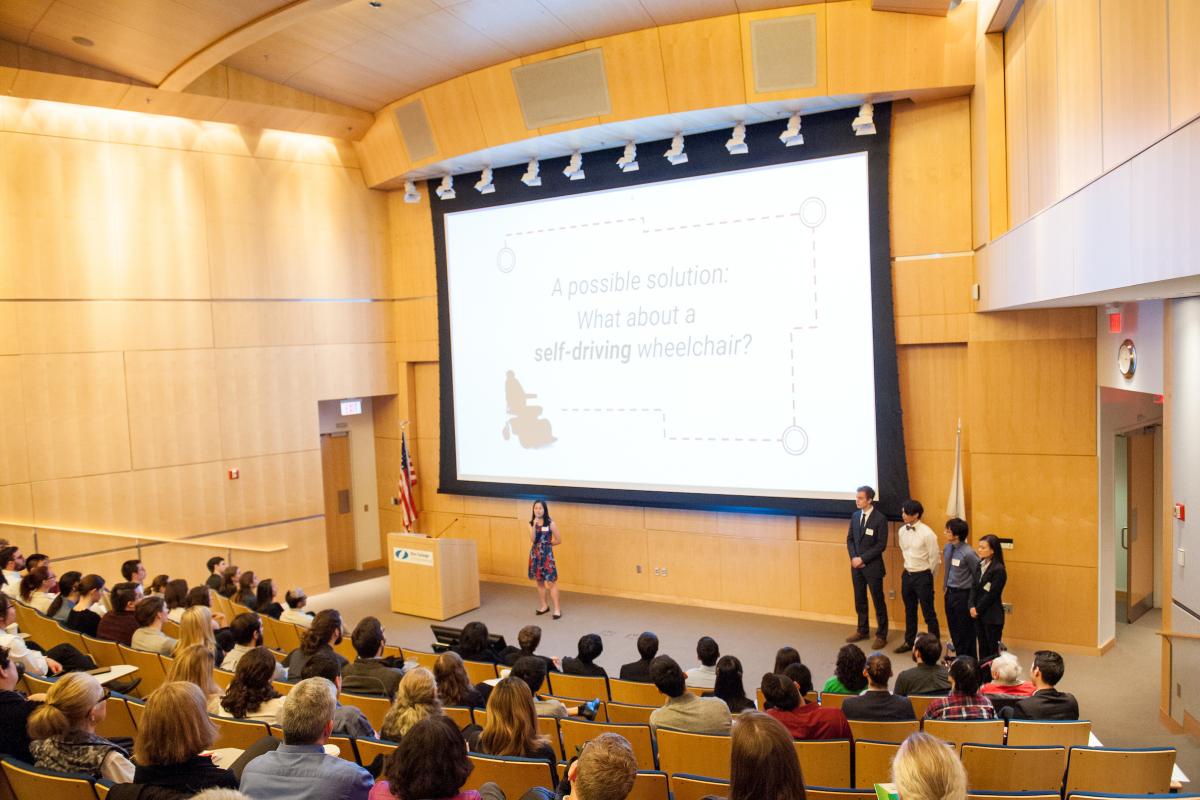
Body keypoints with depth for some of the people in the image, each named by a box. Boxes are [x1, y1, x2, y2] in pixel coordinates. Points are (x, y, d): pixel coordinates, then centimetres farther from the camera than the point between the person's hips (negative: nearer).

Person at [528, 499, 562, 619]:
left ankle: (557, 609, 0)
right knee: (539, 581, 13)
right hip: (535, 554, 4)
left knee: (551, 582, -5)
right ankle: (544, 605, 28)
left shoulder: (550, 523, -9)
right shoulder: (532, 523, 2)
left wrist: (547, 544, 5)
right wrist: (534, 525, -19)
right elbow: (532, 539, -12)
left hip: (547, 554, -4)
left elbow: (559, 540, -4)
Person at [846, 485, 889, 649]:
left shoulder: (880, 518, -13)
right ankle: (862, 631, 29)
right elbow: (850, 539, 10)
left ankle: (881, 636, 13)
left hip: (872, 566, -6)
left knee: (878, 601, 4)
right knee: (859, 600, 15)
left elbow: (881, 545, -15)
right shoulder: (855, 516, 6)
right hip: (856, 565, 6)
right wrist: (853, 557, -6)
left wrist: (862, 558, -16)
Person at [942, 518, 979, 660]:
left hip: (963, 595, -7)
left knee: (965, 631, 6)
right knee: (953, 628, 18)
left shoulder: (968, 553, -22)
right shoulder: (947, 548, 1)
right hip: (950, 593, 7)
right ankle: (959, 657, 35)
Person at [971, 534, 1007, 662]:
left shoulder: (998, 569, -15)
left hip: (992, 616, -7)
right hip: (978, 614, 7)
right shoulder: (981, 564, 7)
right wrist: (972, 606, -5)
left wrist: (978, 609, -9)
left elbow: (991, 594, -16)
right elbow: (974, 587, 7)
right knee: (982, 646, 13)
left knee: (993, 649, 1)